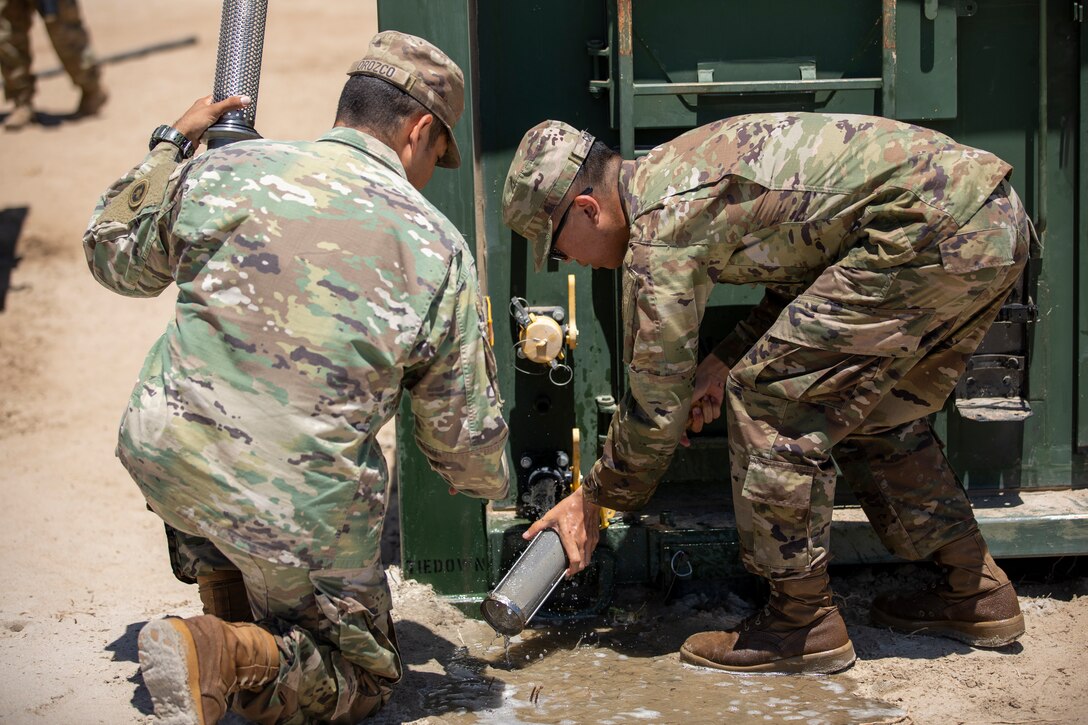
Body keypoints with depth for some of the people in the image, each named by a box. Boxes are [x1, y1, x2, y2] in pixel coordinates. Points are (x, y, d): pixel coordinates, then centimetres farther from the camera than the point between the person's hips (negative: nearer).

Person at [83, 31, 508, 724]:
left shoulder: (223, 171, -3)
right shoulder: (438, 250, -7)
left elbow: (115, 259, 17)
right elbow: (465, 438, 1)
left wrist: (171, 144, 28)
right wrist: (491, 482, 26)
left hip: (160, 455, 4)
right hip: (298, 516, -3)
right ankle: (232, 657, -13)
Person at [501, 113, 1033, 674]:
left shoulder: (659, 229, -9)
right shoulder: (674, 170, 19)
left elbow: (657, 404, -4)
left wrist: (594, 498, 11)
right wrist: (727, 358, 19)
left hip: (934, 227, -10)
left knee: (770, 394, -4)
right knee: (876, 411, 23)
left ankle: (805, 622, 4)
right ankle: (978, 593, 30)